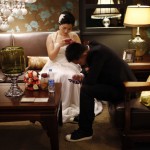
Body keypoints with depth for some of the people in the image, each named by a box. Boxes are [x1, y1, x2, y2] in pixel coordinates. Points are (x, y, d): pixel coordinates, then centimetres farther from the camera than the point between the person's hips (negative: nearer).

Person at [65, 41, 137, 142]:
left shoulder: (97, 53, -24)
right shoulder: (93, 49, 4)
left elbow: (90, 80, -25)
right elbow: (94, 76, 17)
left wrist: (83, 79, -3)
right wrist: (83, 77, -1)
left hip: (123, 88, -10)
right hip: (119, 83, 10)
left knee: (86, 89, -20)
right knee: (87, 85, 18)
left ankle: (85, 131, -10)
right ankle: (84, 117, 30)